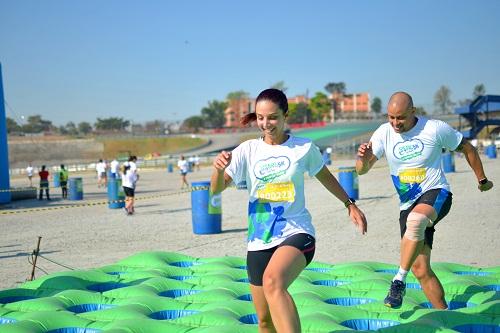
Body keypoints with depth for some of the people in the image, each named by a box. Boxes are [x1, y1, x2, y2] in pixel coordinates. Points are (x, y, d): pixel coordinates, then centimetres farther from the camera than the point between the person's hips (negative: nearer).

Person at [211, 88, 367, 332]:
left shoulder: (304, 148, -1)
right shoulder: (248, 150, 1)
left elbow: (325, 177, 18)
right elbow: (216, 189, -5)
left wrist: (350, 204, 25)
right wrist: (219, 169, -26)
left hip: (296, 233, -3)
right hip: (259, 240, 3)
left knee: (273, 281, -36)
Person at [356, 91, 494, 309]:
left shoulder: (435, 129, -9)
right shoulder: (384, 133, -2)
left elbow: (467, 148, 8)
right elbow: (361, 170, -9)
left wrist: (482, 180, 17)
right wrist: (364, 159, -33)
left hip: (436, 193, -4)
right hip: (408, 205, 4)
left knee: (416, 219, -39)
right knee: (420, 268, -3)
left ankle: (399, 281, -29)